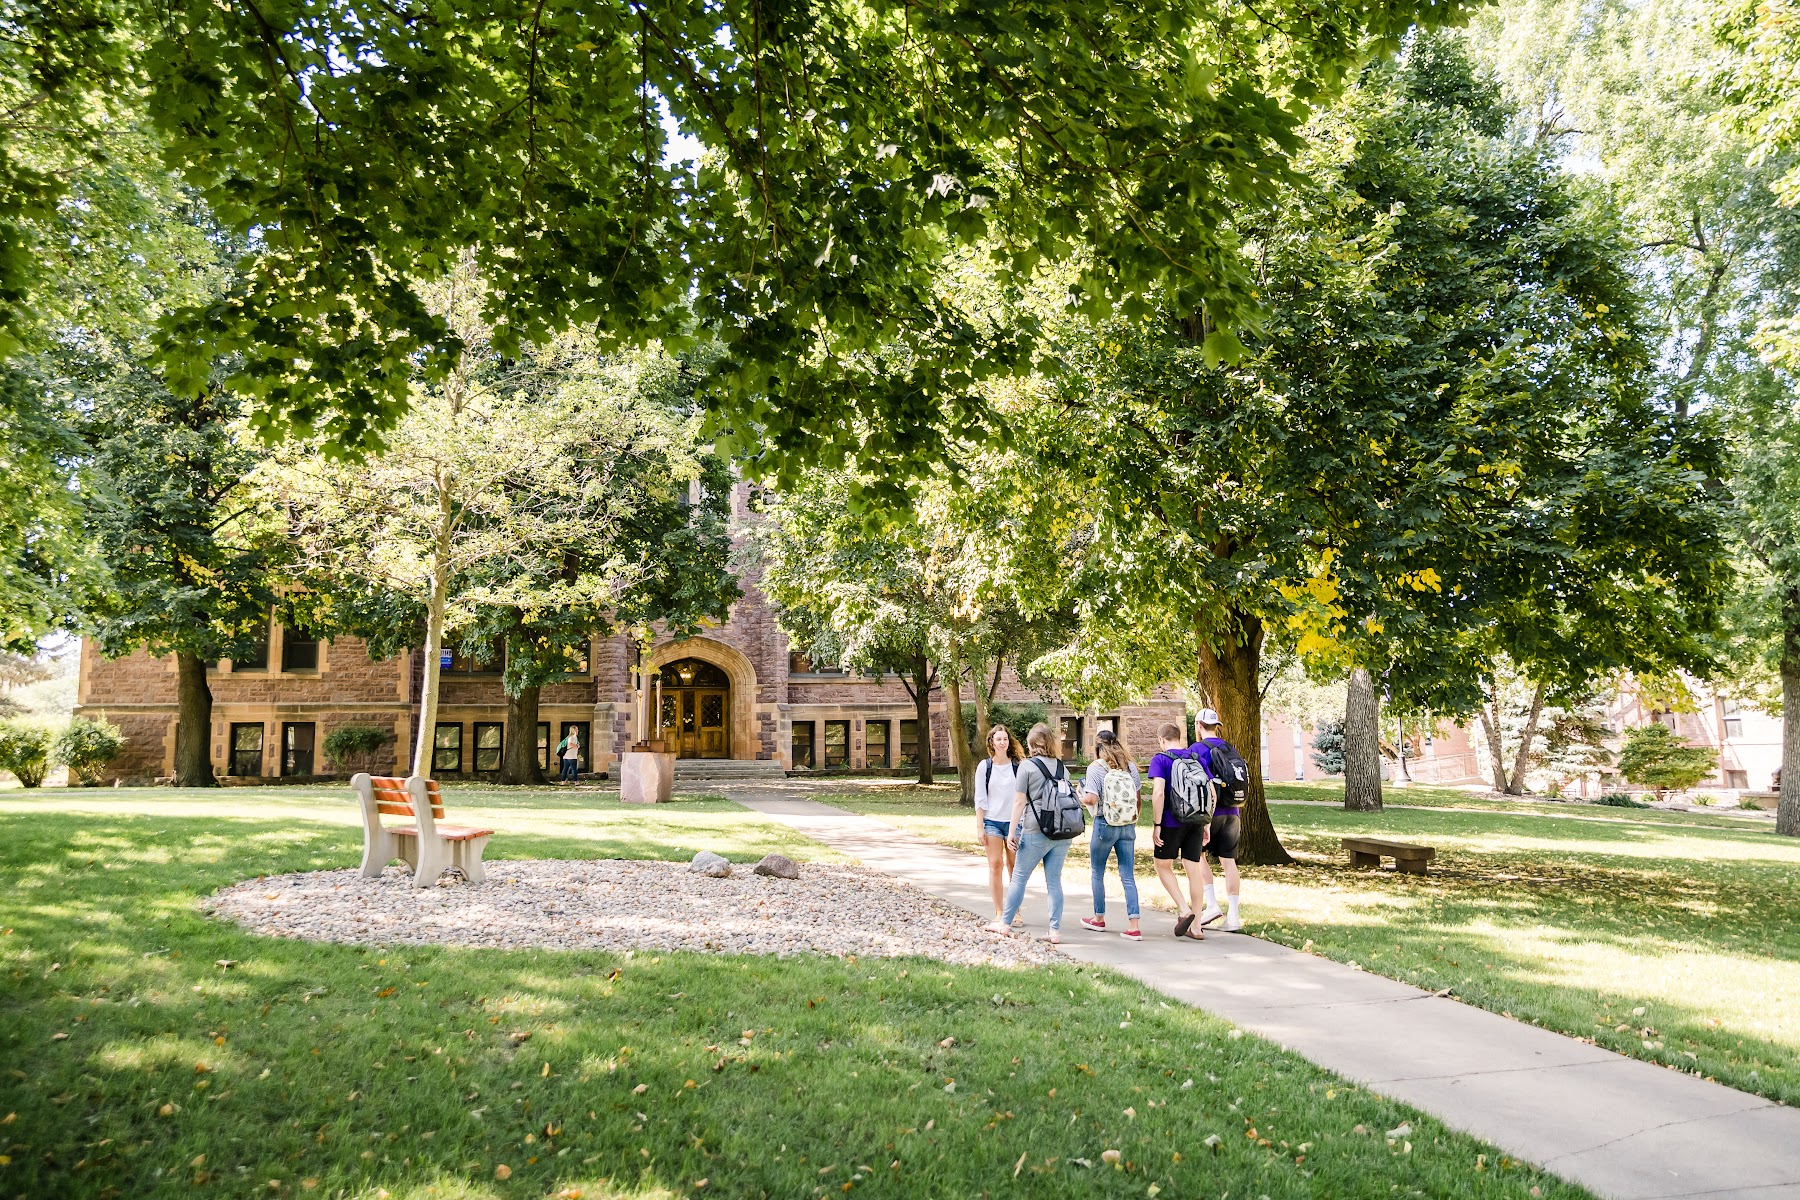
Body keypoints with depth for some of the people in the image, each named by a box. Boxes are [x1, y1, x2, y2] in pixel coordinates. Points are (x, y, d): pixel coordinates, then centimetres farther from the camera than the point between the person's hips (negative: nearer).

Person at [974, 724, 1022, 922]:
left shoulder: (1018, 766, 1)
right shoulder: (984, 767, 2)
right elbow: (980, 799, 2)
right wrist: (979, 828, -2)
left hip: (1014, 822, 0)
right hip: (992, 821, 0)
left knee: (1014, 866, 3)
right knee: (996, 865, -1)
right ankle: (999, 912, 5)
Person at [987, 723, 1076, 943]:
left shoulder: (1027, 767, -5)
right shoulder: (1062, 768, 10)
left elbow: (1019, 802, -7)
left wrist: (1012, 832, -3)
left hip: (1035, 832, -5)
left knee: (1019, 877, 8)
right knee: (1054, 880, 8)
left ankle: (1005, 923, 17)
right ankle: (1055, 930, 7)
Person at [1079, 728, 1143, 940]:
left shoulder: (1095, 767, -9)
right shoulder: (1129, 765, 5)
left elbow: (1091, 798, -17)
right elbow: (1138, 794, 9)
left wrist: (1081, 797, 5)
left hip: (1105, 824, -4)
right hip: (1128, 826, 4)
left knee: (1098, 873, 15)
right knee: (1128, 876, 3)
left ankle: (1099, 919, 27)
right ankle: (1133, 926, -5)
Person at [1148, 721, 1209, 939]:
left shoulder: (1160, 759, -6)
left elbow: (1158, 792, -17)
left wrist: (1156, 825, -12)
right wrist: (1207, 824, 13)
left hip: (1171, 823, -4)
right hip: (1195, 823, 4)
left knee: (1163, 865, 14)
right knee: (1194, 871, 8)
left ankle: (1184, 910, -3)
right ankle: (1196, 927, 12)